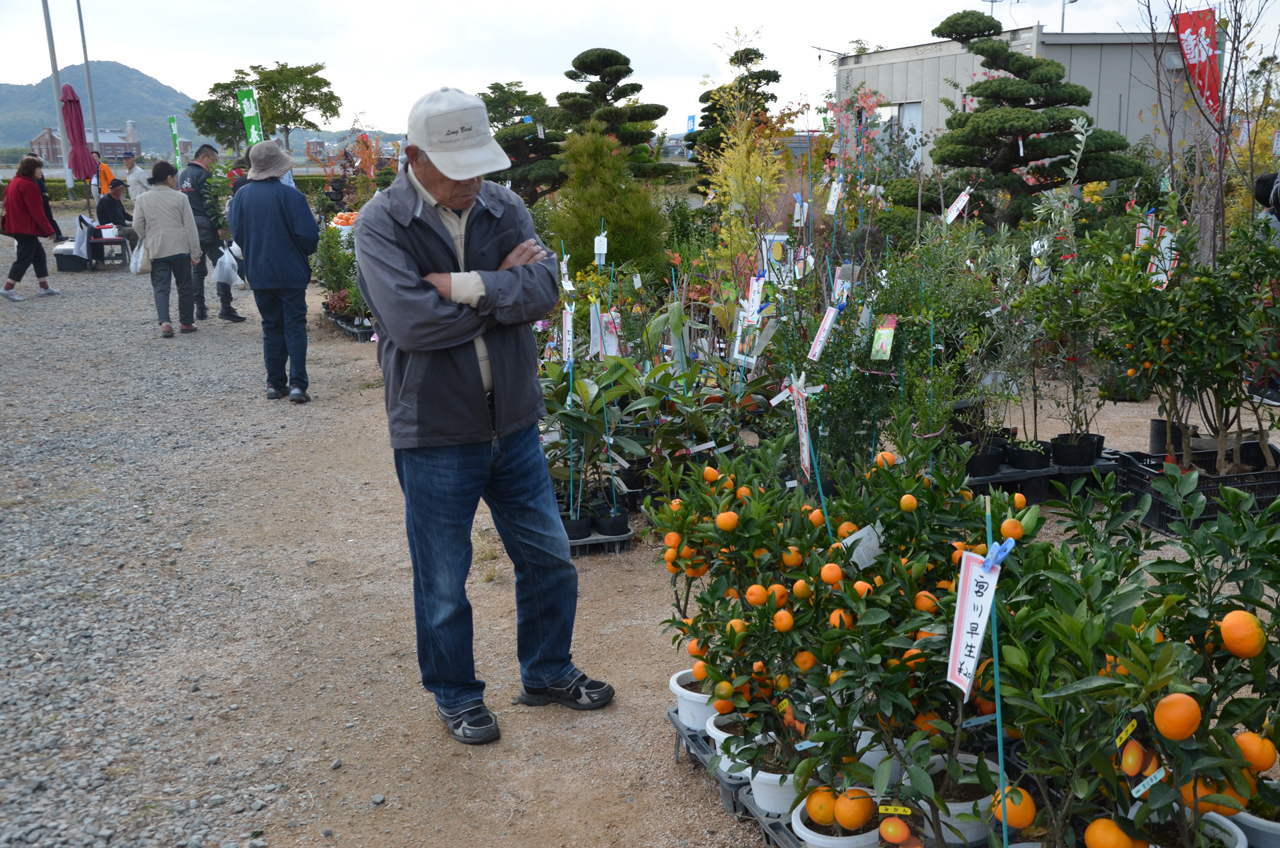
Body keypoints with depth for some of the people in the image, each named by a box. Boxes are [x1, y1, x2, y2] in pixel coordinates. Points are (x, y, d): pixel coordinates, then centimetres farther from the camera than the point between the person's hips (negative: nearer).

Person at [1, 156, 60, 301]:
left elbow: (9, 204, 18)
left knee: (38, 254, 14)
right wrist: (49, 230, -13)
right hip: (26, 228, -10)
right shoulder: (29, 185, -17)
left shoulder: (15, 182, 13)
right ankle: (8, 288, -6)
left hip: (17, 226, 10)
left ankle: (44, 286, 16)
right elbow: (36, 211, -19)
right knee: (25, 257, -6)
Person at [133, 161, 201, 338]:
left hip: (157, 250, 1)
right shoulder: (179, 197, -4)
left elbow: (138, 226, 2)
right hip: (180, 248, -1)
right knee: (184, 286, 12)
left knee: (160, 287, 3)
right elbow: (190, 227, -4)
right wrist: (195, 252, 0)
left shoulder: (143, 199, 1)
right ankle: (186, 322, 19)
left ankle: (165, 322, -15)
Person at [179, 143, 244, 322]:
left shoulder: (183, 174, 16)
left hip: (188, 226, 8)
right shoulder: (202, 174, -11)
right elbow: (209, 203, -17)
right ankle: (226, 307, -10)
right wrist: (220, 225, -16)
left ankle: (200, 308, 12)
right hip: (205, 226, -8)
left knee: (197, 269, 13)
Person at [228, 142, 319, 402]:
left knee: (271, 327, 14)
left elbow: (236, 234, 5)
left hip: (258, 273, 4)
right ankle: (297, 384, -5)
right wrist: (305, 252, 7)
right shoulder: (290, 195, -14)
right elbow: (309, 235, -14)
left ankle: (275, 383, 15)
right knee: (295, 326, 1)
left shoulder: (242, 195, 0)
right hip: (290, 272, -4)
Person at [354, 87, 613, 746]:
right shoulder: (381, 223, -12)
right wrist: (504, 287, -13)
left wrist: (469, 287, -24)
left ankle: (547, 673, 38)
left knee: (549, 557, 16)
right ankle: (455, 696, 32)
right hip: (435, 434, -4)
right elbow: (412, 321, -25)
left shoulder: (503, 208, 2)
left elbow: (544, 288, -12)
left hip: (512, 422, 5)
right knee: (443, 581, 10)